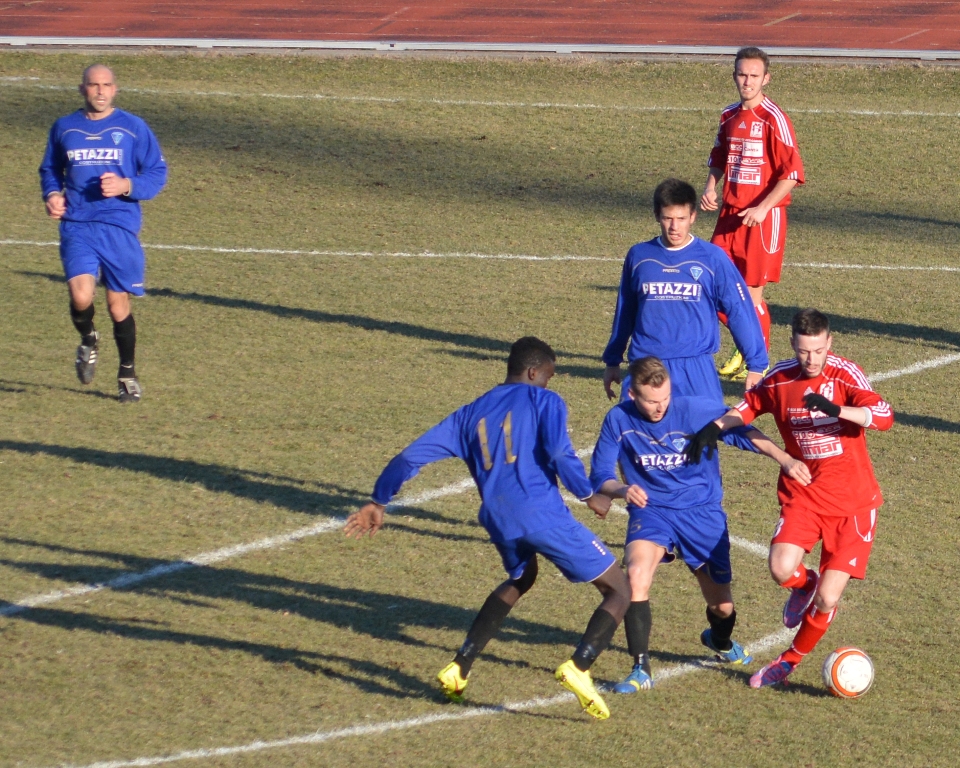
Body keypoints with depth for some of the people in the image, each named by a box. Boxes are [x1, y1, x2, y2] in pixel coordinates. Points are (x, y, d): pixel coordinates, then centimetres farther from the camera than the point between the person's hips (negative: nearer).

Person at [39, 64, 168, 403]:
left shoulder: (133, 128, 3)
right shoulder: (64, 128, 10)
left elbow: (157, 174, 4)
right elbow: (49, 169, 24)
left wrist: (126, 186, -14)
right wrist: (52, 194, 3)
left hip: (119, 226, -1)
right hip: (77, 226, 1)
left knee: (118, 303, 3)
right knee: (80, 295, -19)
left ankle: (128, 375, 23)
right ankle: (88, 341, 15)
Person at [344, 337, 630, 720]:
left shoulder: (471, 414, 22)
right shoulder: (544, 401, 7)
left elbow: (412, 456, 20)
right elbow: (558, 452, -13)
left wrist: (378, 502, 30)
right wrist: (589, 495, 0)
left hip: (497, 519, 6)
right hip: (542, 512, -6)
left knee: (520, 579, 38)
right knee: (620, 591, 3)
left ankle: (459, 667, 27)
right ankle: (578, 667, -22)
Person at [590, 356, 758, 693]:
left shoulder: (696, 410, -17)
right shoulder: (619, 420, -12)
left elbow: (743, 431, -5)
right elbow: (600, 476, -6)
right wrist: (622, 489, -29)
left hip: (701, 510, 0)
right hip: (651, 511, 0)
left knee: (722, 607, 7)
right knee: (637, 574, -31)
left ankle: (721, 641, 47)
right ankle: (641, 670, -22)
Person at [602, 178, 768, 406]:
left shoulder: (713, 258, 0)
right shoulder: (638, 256, 7)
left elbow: (740, 312, 2)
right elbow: (624, 313, 19)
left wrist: (757, 364, 1)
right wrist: (612, 361, 25)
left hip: (696, 369, -2)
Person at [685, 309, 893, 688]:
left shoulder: (844, 373, -12)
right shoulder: (780, 378, 0)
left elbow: (884, 416, -25)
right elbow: (748, 406, 20)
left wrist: (836, 409, -40)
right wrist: (716, 426, 2)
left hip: (853, 501, -2)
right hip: (802, 492, 2)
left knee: (826, 599, -6)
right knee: (782, 569, -25)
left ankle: (791, 660, 21)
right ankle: (805, 584, 14)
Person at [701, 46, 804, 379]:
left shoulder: (774, 119, -11)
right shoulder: (729, 116, 9)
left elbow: (792, 172, -14)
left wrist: (763, 208, -21)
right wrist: (710, 187, 5)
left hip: (763, 216, -6)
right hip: (730, 214, 6)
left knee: (752, 292, -3)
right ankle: (743, 350, 26)